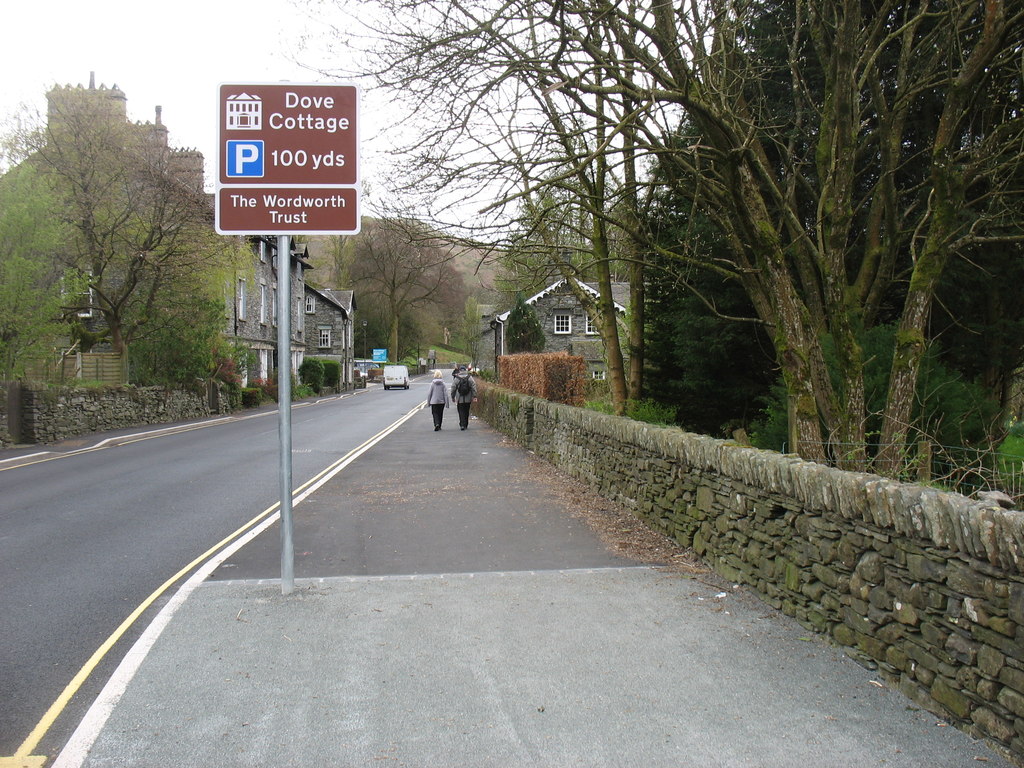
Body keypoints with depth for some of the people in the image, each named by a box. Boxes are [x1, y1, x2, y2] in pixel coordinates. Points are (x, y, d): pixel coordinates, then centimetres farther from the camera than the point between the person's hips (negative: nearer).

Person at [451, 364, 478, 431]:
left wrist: (453, 397, 10)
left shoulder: (456, 378, -4)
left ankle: (462, 425, -8)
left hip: (460, 399, -2)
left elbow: (453, 389, -1)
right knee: (467, 412, 15)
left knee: (461, 412, 3)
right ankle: (466, 425, 22)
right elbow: (473, 387, -5)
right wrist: (474, 397, -4)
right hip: (468, 399, 2)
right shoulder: (469, 377, -1)